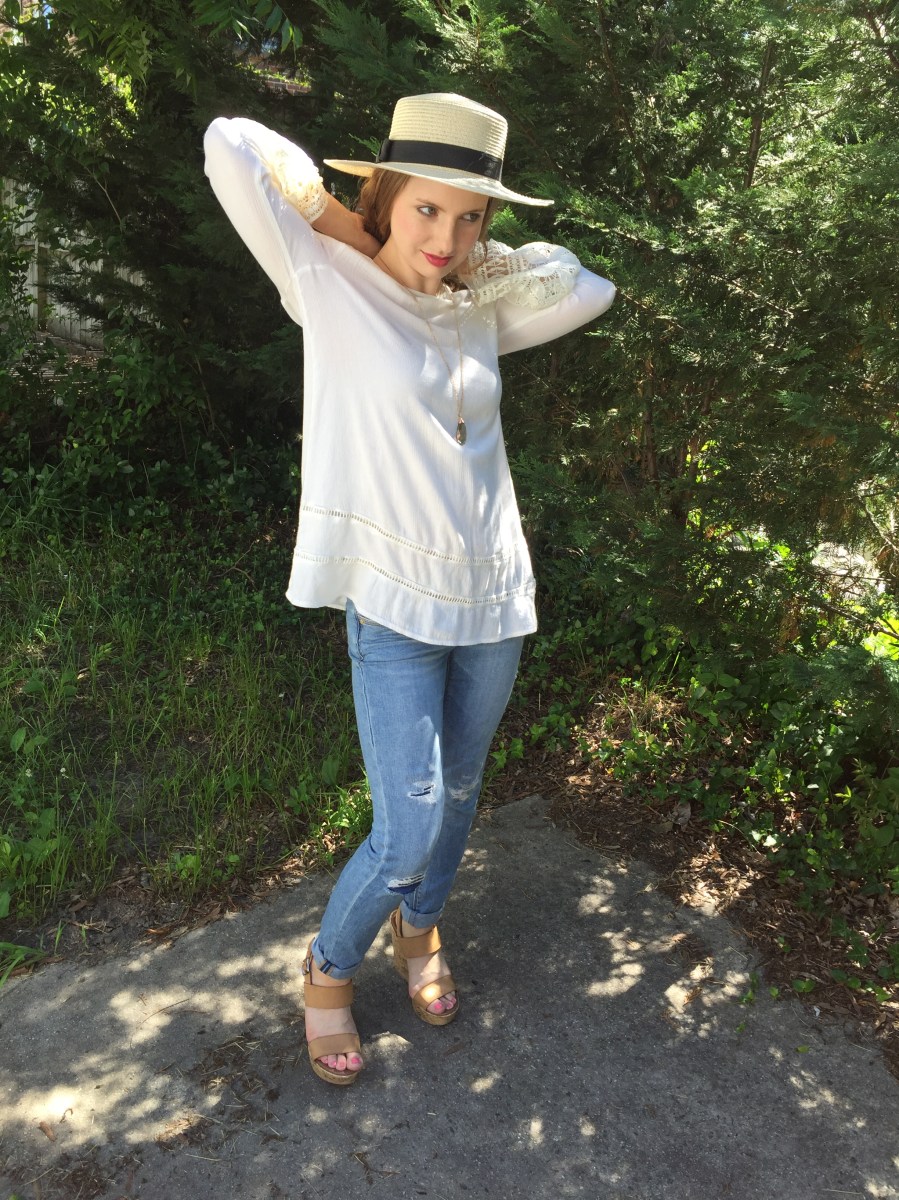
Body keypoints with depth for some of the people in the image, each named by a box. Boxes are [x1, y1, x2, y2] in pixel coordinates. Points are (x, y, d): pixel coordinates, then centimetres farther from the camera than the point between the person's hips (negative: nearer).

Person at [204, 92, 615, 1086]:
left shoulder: (476, 312, 8)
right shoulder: (332, 286, -6)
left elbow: (588, 290, 11)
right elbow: (231, 146, -13)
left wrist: (478, 257, 4)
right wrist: (344, 221, -2)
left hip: (493, 598, 6)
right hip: (395, 605, -5)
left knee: (458, 792, 18)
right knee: (407, 833, -6)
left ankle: (419, 928, 45)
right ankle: (329, 969, 24)